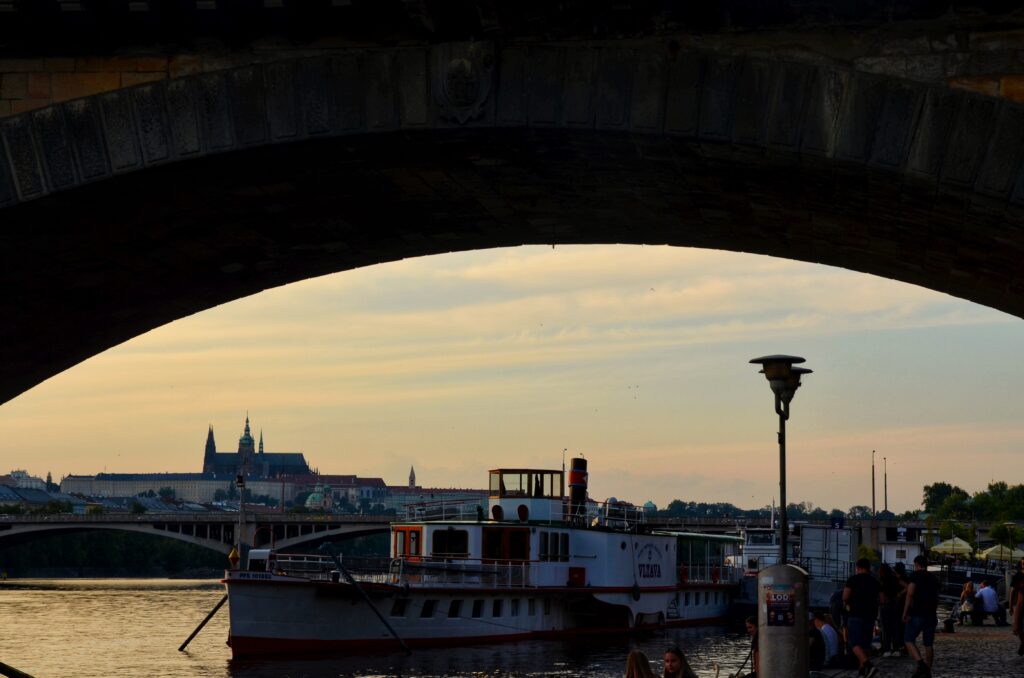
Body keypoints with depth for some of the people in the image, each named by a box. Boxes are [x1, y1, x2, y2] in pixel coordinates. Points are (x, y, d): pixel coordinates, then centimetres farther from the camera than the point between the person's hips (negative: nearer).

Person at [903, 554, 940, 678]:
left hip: (917, 613, -6)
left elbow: (910, 594, -15)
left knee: (909, 640, -2)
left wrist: (905, 613, -14)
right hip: (931, 615, 6)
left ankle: (921, 664, -22)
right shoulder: (934, 578, 16)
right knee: (928, 644, 8)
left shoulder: (915, 575, -5)